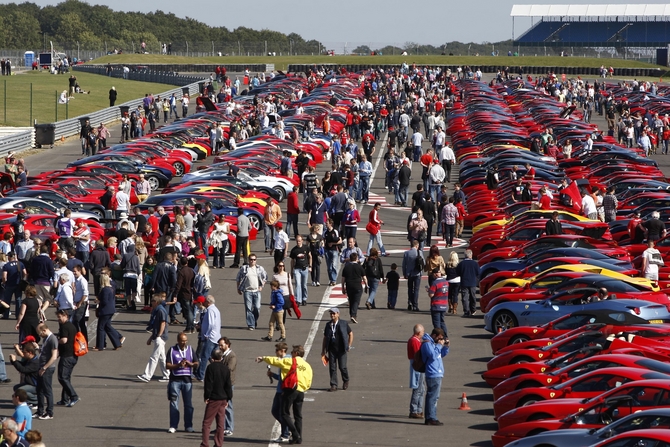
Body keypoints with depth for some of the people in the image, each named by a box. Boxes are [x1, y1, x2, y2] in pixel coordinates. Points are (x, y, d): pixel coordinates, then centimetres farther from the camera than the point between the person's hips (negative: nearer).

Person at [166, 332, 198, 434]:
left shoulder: (190, 349, 9)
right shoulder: (172, 350, 0)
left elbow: (196, 364, 10)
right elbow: (167, 365, -4)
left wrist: (190, 364, -11)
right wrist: (178, 365, -18)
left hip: (187, 379, 2)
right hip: (175, 380, -2)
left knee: (188, 404, 4)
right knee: (174, 403, -1)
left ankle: (188, 426, 12)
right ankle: (173, 426, 4)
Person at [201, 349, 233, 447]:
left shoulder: (210, 367, -9)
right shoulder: (226, 369, 5)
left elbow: (208, 383, -11)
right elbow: (228, 385, 8)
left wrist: (207, 397, -5)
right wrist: (228, 398, 15)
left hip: (213, 398, -5)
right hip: (223, 399, 5)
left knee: (207, 422, -2)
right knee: (220, 423, 8)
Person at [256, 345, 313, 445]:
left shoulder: (290, 361, -2)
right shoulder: (307, 366, 12)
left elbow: (275, 361, 3)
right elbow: (309, 383, 11)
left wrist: (263, 358, 18)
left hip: (290, 390, -6)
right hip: (301, 392, 6)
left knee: (285, 414, 0)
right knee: (298, 416, 12)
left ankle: (295, 434, -13)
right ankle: (299, 438, 9)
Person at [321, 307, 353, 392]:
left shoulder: (343, 324, -2)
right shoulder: (328, 325, 7)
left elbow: (351, 334, 7)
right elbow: (325, 338, 12)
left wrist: (349, 346, 0)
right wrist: (323, 351, 9)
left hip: (341, 349, -3)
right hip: (332, 349, 3)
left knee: (342, 367, -3)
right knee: (332, 368, 1)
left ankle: (345, 381, 24)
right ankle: (333, 385, 8)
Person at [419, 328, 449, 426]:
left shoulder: (432, 343, 17)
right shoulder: (427, 343, -12)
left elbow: (441, 354, 24)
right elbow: (433, 355, -25)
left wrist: (446, 346, 8)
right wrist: (439, 345, -17)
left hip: (436, 374, 11)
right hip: (434, 375, -11)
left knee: (432, 396, 13)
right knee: (433, 396, -10)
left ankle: (429, 418, 17)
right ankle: (431, 418, -10)